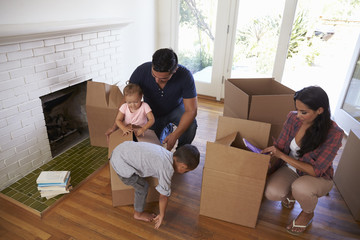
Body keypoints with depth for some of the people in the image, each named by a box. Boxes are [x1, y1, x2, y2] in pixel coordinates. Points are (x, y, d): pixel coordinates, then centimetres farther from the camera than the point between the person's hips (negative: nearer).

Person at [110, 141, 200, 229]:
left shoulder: (168, 154, 7)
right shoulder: (167, 169, -16)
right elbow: (164, 196, -4)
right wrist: (161, 216, 11)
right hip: (121, 164, -7)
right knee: (142, 187, 8)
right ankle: (138, 214, 30)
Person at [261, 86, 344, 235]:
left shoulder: (334, 133, -25)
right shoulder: (293, 118, -13)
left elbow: (316, 170, -24)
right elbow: (279, 146, -4)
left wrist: (282, 155, -28)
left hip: (318, 177, -2)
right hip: (290, 169, 3)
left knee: (300, 188, -37)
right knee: (271, 193, -25)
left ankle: (308, 213, 2)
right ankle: (290, 194, 14)